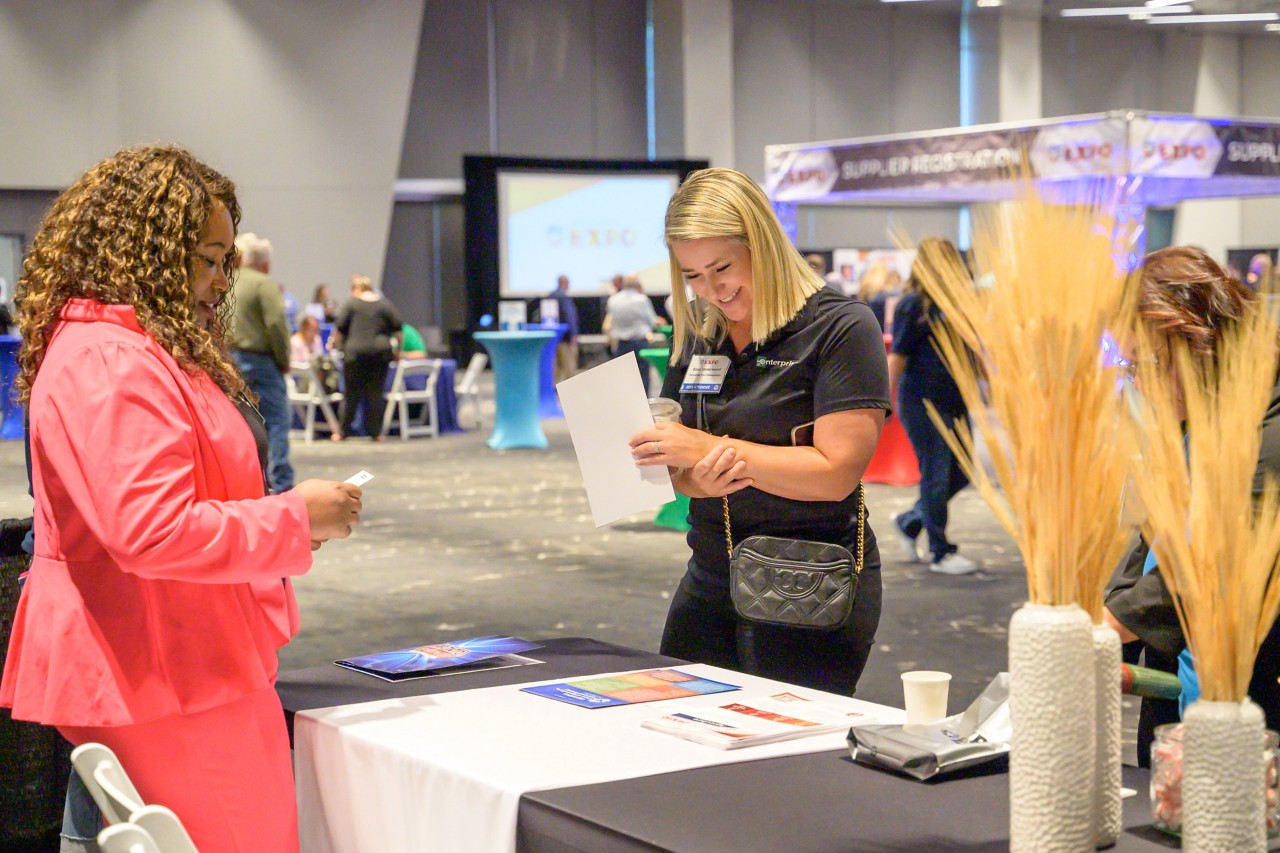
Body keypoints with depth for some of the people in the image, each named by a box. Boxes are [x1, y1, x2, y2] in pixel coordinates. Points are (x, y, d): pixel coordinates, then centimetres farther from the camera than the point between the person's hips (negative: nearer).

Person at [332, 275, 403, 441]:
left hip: (355, 352, -2)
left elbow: (339, 328, 3)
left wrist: (337, 342, 20)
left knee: (352, 393, 4)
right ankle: (375, 432, 6)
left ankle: (343, 431, 9)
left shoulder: (352, 304, 2)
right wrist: (397, 350, 17)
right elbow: (398, 328, 7)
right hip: (380, 353, 2)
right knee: (375, 393, 6)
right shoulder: (385, 305, 9)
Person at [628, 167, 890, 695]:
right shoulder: (697, 338, 10)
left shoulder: (841, 329, -10)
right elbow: (672, 466, 10)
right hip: (709, 582, 6)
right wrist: (699, 481, -14)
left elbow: (836, 473, -18)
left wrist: (710, 447, -19)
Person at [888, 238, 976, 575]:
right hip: (923, 403, -7)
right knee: (936, 477, -1)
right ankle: (941, 553, 10)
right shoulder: (913, 304, -9)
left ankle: (909, 522, 30)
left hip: (955, 401, 7)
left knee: (959, 474, 10)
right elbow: (898, 356, -9)